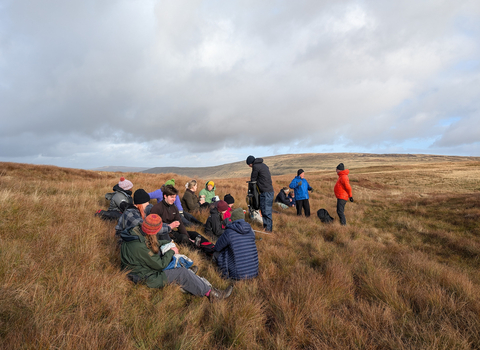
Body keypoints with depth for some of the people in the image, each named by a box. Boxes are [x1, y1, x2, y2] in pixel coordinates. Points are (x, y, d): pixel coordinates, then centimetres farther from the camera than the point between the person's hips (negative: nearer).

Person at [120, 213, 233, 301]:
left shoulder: (136, 231, -10)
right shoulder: (140, 247, -37)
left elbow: (151, 244, 13)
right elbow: (160, 265, -25)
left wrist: (167, 243, 4)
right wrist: (171, 252, -10)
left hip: (143, 266, 9)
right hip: (146, 278, -9)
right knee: (182, 273, -13)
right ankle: (210, 293, -2)